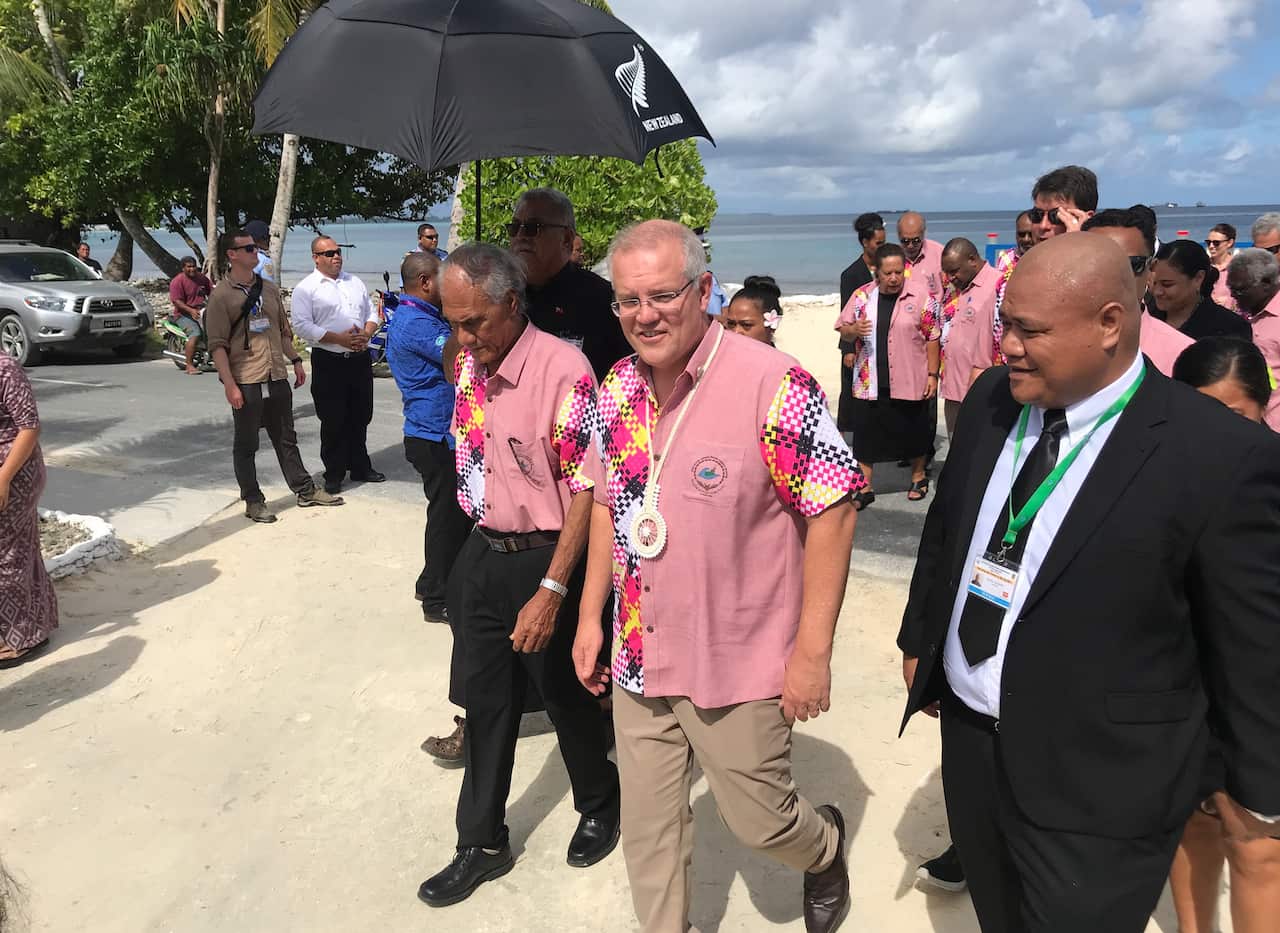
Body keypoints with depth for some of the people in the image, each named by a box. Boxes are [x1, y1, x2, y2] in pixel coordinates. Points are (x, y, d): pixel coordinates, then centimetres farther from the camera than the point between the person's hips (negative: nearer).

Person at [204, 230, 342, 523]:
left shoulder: (269, 289, 11)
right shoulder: (221, 296, -8)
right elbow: (217, 345, -12)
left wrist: (295, 360, 15)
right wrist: (229, 385, -18)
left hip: (277, 378, 6)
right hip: (245, 383, -6)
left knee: (286, 439, 16)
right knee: (246, 445, 5)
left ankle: (305, 490, 24)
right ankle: (253, 501, 15)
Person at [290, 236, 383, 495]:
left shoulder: (355, 283, 14)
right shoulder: (306, 288, -4)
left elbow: (371, 313, 18)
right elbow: (302, 325, -12)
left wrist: (366, 333, -4)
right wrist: (339, 339, -18)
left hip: (360, 359, 5)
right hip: (329, 363, -5)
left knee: (361, 417, 14)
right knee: (333, 422, 2)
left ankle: (360, 468, 27)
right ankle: (334, 475, 13)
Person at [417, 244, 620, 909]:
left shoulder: (562, 369, -21)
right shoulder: (466, 365, 3)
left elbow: (586, 489, -20)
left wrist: (552, 590, -21)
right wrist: (477, 549, 15)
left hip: (543, 559, -6)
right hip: (481, 554, 6)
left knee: (565, 695, 12)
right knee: (486, 701, 15)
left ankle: (600, 805, 40)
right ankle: (482, 845, 31)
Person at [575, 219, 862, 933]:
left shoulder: (774, 385, -19)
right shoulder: (618, 391, 1)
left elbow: (832, 513, -17)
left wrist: (813, 653, -17)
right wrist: (590, 617, 13)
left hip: (741, 666, -5)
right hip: (638, 660, 6)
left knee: (761, 820, 13)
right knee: (648, 827, 17)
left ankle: (826, 845, 47)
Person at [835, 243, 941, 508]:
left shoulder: (920, 295, -6)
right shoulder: (862, 296, 1)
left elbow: (932, 338, -4)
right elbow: (843, 330, 9)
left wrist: (932, 374, -5)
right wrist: (854, 329, -15)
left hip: (911, 381, -2)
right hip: (870, 383, 2)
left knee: (914, 432, 13)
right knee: (865, 434, 5)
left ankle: (918, 476, 36)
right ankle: (864, 488, 16)